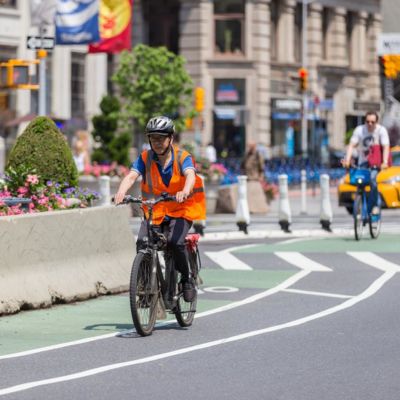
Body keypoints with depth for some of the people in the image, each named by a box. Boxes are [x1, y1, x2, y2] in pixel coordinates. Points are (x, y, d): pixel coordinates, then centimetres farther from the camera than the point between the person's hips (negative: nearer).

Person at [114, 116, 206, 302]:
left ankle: (187, 279, -3)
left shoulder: (182, 157, -12)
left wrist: (185, 192, -54)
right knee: (142, 243, -20)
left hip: (181, 209, -3)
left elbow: (190, 175, -31)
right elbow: (131, 175, -21)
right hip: (154, 209, 3)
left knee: (175, 241, -27)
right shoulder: (145, 158, -5)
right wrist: (121, 192, -43)